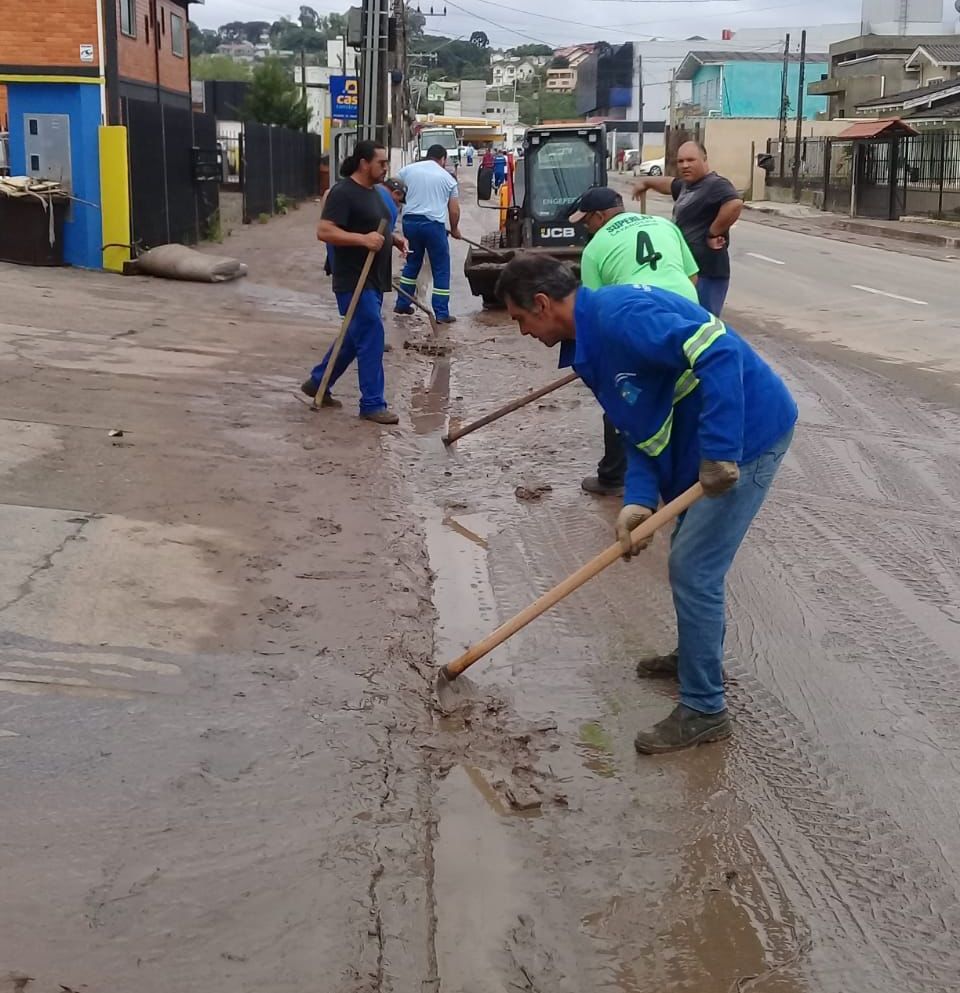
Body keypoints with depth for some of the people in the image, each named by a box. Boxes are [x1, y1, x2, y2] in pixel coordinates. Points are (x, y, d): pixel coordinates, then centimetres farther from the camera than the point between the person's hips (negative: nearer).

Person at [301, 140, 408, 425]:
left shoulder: (373, 191, 14)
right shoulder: (343, 193, -16)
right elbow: (324, 231, -23)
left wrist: (393, 238, 9)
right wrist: (363, 239, -30)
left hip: (374, 280, 10)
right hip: (354, 281, -10)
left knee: (356, 336, 17)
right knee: (371, 336, -9)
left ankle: (317, 382, 31)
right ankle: (372, 404, -2)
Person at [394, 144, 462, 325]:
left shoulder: (408, 170, 9)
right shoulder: (447, 178, 6)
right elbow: (454, 211, 8)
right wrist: (454, 229, 25)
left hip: (410, 221, 3)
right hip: (434, 224, -3)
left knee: (412, 263, 22)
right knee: (441, 269, 5)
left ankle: (402, 304, 27)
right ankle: (441, 313, 1)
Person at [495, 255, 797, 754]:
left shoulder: (620, 316, -23)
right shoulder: (592, 342, 9)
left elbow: (719, 353, -32)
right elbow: (640, 428, 8)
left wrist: (718, 452, -30)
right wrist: (638, 500, -7)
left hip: (747, 434, -10)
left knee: (693, 570, -5)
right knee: (691, 558, 22)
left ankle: (704, 710, 7)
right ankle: (696, 655, 44)